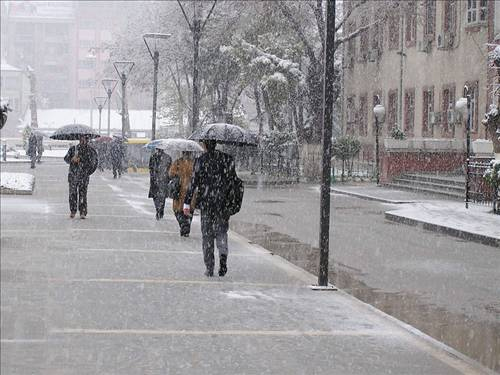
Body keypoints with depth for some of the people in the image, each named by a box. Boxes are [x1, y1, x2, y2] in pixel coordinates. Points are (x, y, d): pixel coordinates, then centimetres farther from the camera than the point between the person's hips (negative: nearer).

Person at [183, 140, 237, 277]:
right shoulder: (227, 159, 0)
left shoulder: (201, 161, -7)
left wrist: (187, 203, -3)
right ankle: (223, 256, -14)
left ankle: (209, 268, 7)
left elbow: (193, 182, -8)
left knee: (207, 235, 8)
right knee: (221, 231, 14)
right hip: (223, 203, 2)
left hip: (206, 202, -2)